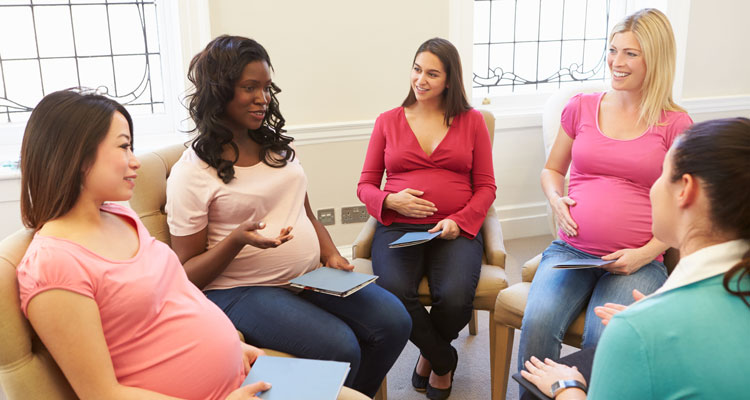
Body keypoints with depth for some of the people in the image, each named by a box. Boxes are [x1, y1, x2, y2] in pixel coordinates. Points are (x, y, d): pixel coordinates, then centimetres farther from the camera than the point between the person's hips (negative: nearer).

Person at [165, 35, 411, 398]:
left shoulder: (275, 145, 10)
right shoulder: (191, 174, -10)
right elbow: (188, 274, -7)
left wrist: (331, 255, 1)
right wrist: (237, 239, -25)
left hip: (310, 276, 7)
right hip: (241, 291, -6)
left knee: (394, 321, -9)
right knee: (340, 348, -27)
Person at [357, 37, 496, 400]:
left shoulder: (471, 121, 12)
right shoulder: (388, 121, 13)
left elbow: (486, 186, 9)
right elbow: (366, 185, 14)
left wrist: (459, 221, -9)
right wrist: (391, 201, -8)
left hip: (454, 230, 0)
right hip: (398, 227, 1)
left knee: (455, 298, -29)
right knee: (393, 292, -31)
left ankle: (428, 356, 11)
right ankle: (443, 360, 2)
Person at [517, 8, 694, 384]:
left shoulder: (675, 124, 3)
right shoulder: (581, 107, 10)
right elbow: (552, 170, 22)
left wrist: (646, 254, -9)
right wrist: (556, 199, 0)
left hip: (638, 263, -2)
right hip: (570, 250, 2)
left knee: (604, 338, -28)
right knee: (537, 323, -26)